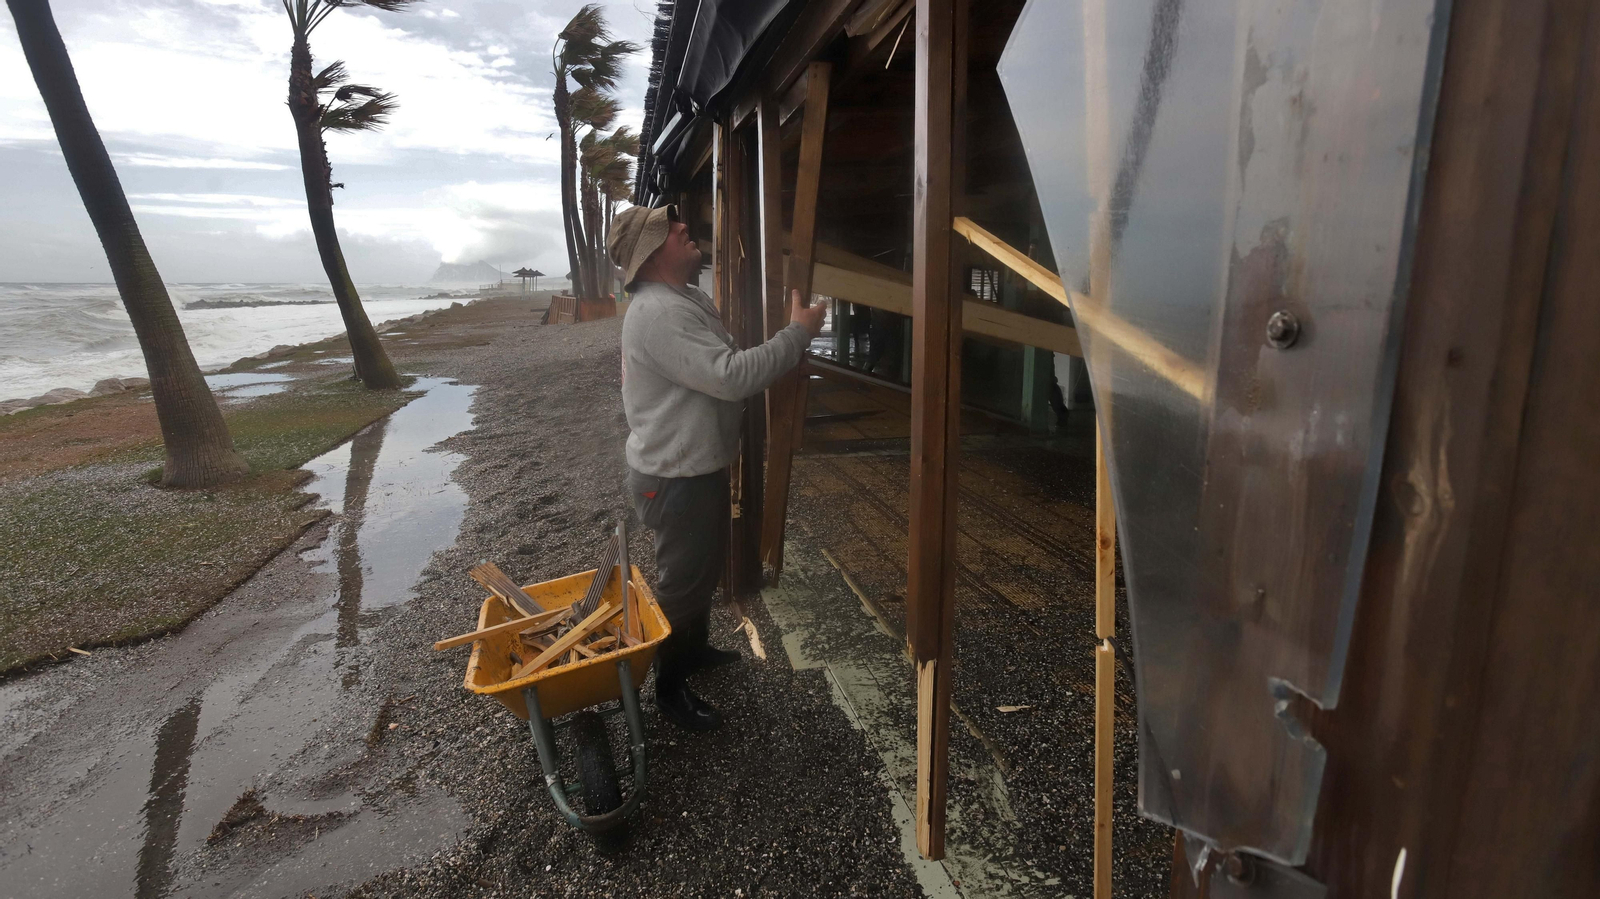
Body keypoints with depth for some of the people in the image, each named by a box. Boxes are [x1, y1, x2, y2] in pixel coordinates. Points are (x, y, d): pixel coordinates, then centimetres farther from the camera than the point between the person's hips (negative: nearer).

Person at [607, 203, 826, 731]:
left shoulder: (689, 299, 9)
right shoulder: (659, 313, -26)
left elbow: (724, 368, 14)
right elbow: (732, 377, -32)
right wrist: (798, 332, -24)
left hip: (700, 468, 10)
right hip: (675, 479, -10)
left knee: (705, 566, 25)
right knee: (683, 581, 6)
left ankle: (695, 648, 48)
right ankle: (671, 689, 26)